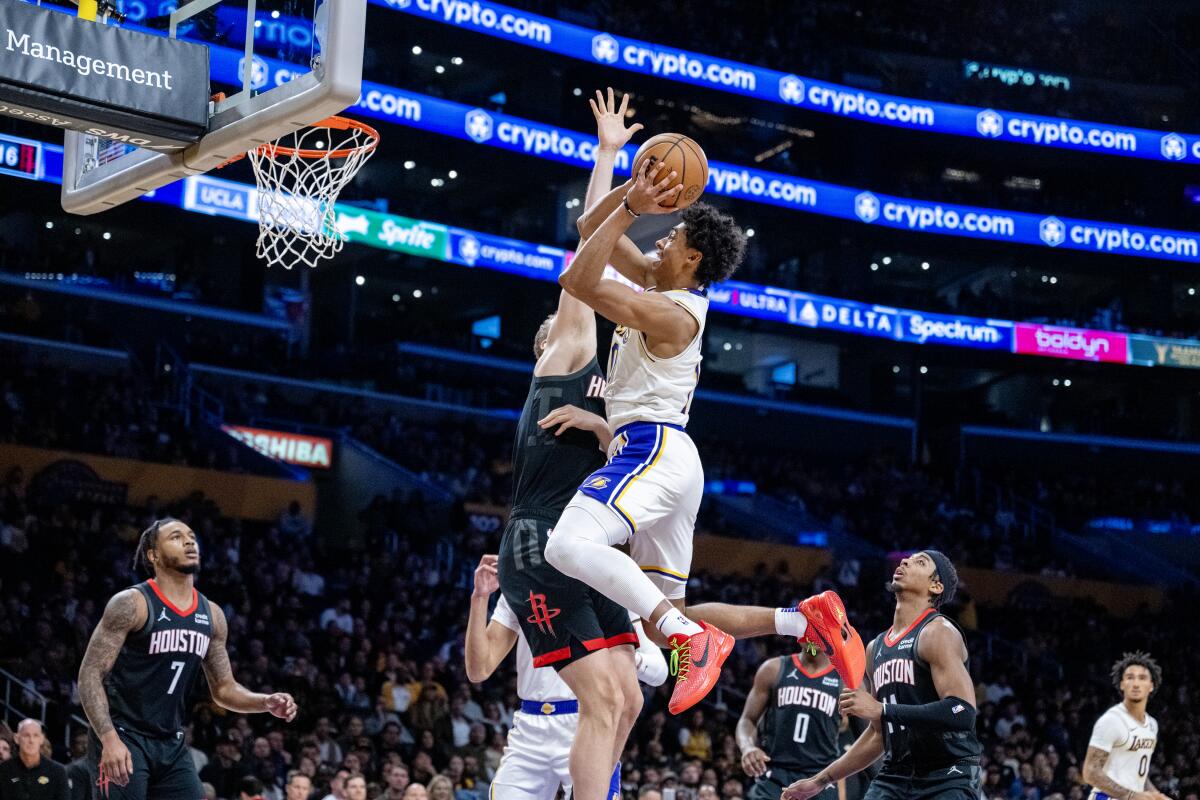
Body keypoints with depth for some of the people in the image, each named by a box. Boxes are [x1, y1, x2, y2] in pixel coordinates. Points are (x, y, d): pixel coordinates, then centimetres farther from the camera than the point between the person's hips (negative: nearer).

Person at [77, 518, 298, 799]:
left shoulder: (211, 615, 8)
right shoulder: (131, 604, -12)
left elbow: (224, 689, 17)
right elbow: (90, 674, -15)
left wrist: (266, 703, -4)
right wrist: (110, 739, -27)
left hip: (172, 744, 7)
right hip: (123, 737, -6)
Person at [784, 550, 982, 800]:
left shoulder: (937, 633, -9)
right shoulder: (875, 648, 16)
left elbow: (962, 713, -23)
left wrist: (880, 710, -23)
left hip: (949, 779, -7)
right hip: (894, 777, 7)